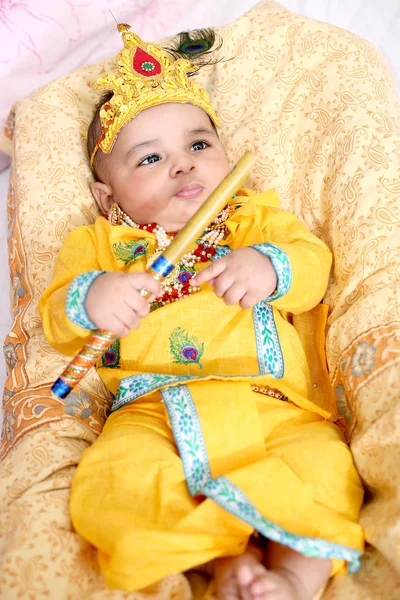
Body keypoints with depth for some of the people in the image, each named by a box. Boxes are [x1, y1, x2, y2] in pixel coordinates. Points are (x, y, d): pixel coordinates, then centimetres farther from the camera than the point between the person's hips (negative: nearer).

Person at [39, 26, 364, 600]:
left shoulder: (255, 216, 23)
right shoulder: (99, 243, 21)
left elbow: (312, 260, 8)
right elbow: (57, 321, 12)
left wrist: (270, 267, -16)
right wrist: (89, 299, -13)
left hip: (271, 408, 1)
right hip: (153, 415, 0)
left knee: (326, 466, -28)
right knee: (104, 484, -30)